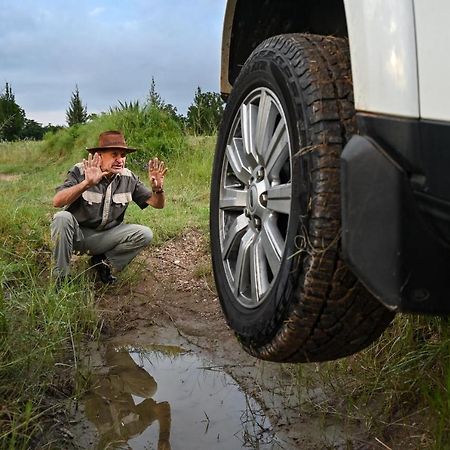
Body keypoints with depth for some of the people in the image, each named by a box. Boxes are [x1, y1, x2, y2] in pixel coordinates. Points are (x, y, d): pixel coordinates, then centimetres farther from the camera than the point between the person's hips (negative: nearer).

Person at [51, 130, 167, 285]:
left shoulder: (128, 178, -5)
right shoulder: (81, 171, -16)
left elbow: (158, 204, -3)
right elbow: (57, 202, -30)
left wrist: (158, 188, -27)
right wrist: (87, 183, -44)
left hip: (106, 236, 3)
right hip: (77, 234, -3)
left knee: (145, 234, -16)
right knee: (62, 218, -34)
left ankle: (103, 261, 1)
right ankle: (60, 278, -17)